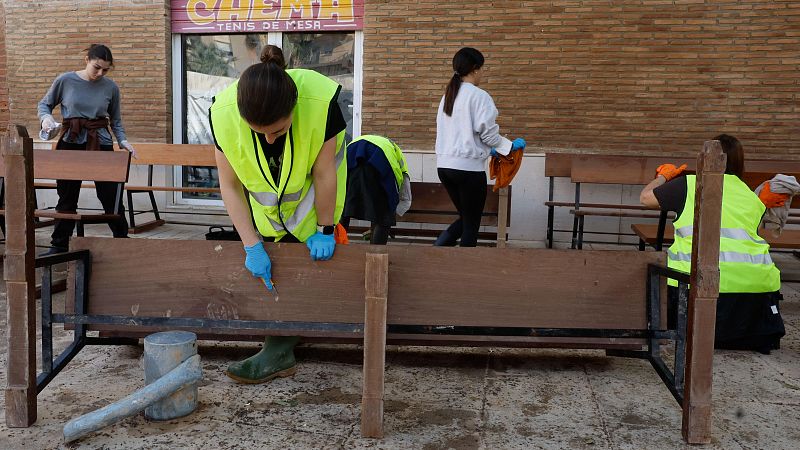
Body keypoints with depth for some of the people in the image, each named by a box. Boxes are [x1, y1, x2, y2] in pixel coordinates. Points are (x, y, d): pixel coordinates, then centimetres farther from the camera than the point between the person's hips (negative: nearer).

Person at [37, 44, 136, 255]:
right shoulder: (65, 80, -4)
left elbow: (116, 121, 8)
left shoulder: (111, 87, -1)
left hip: (101, 145, 0)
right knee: (67, 198, 10)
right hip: (71, 143, 0)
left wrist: (123, 140, -9)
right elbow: (44, 104, 9)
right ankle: (59, 246, 21)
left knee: (111, 197, 1)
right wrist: (46, 117, -11)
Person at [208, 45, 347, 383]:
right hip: (265, 190, 3)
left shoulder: (320, 101, -39)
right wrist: (251, 245, -22)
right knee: (274, 252, 3)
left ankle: (279, 352, 0)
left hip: (310, 188, -2)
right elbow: (229, 184, -20)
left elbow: (324, 173, -26)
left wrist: (324, 231, -15)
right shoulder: (223, 113, -32)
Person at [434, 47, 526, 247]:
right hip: (469, 166, -7)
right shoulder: (479, 96, -11)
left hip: (445, 165, 7)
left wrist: (486, 149, 20)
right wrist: (511, 145, 5)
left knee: (465, 217, 19)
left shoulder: (448, 96, 12)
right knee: (471, 224, 6)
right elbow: (488, 133, -11)